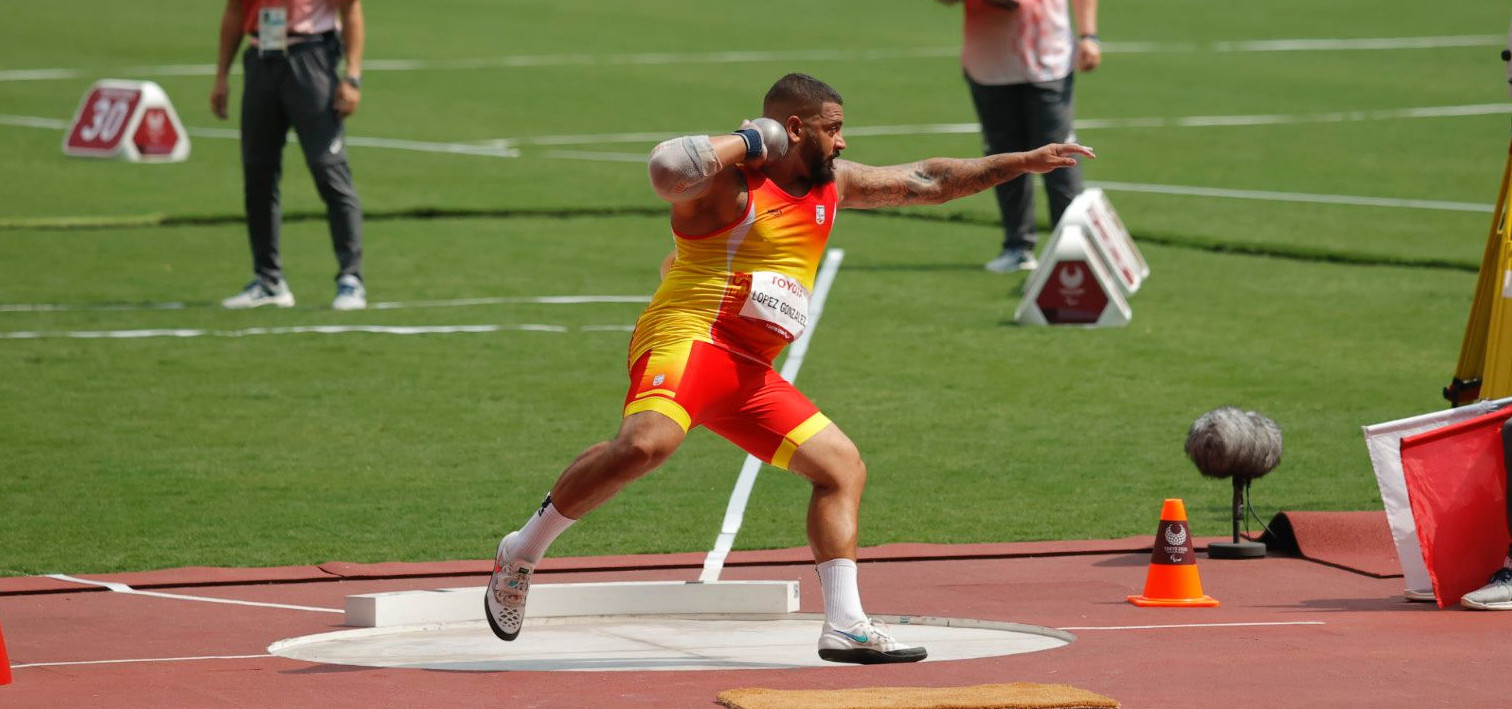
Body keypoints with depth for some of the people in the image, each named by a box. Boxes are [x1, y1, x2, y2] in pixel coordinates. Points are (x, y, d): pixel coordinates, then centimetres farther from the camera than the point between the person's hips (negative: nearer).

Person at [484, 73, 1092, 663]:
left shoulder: (834, 185, 20)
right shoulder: (732, 179, -6)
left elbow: (928, 182, 28)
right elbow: (667, 169, -29)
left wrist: (1023, 162, 27)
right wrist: (746, 142, -17)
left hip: (749, 374, 9)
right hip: (688, 339, -9)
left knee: (842, 466, 5)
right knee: (644, 444, -34)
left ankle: (845, 626, 2)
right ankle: (521, 553, -19)